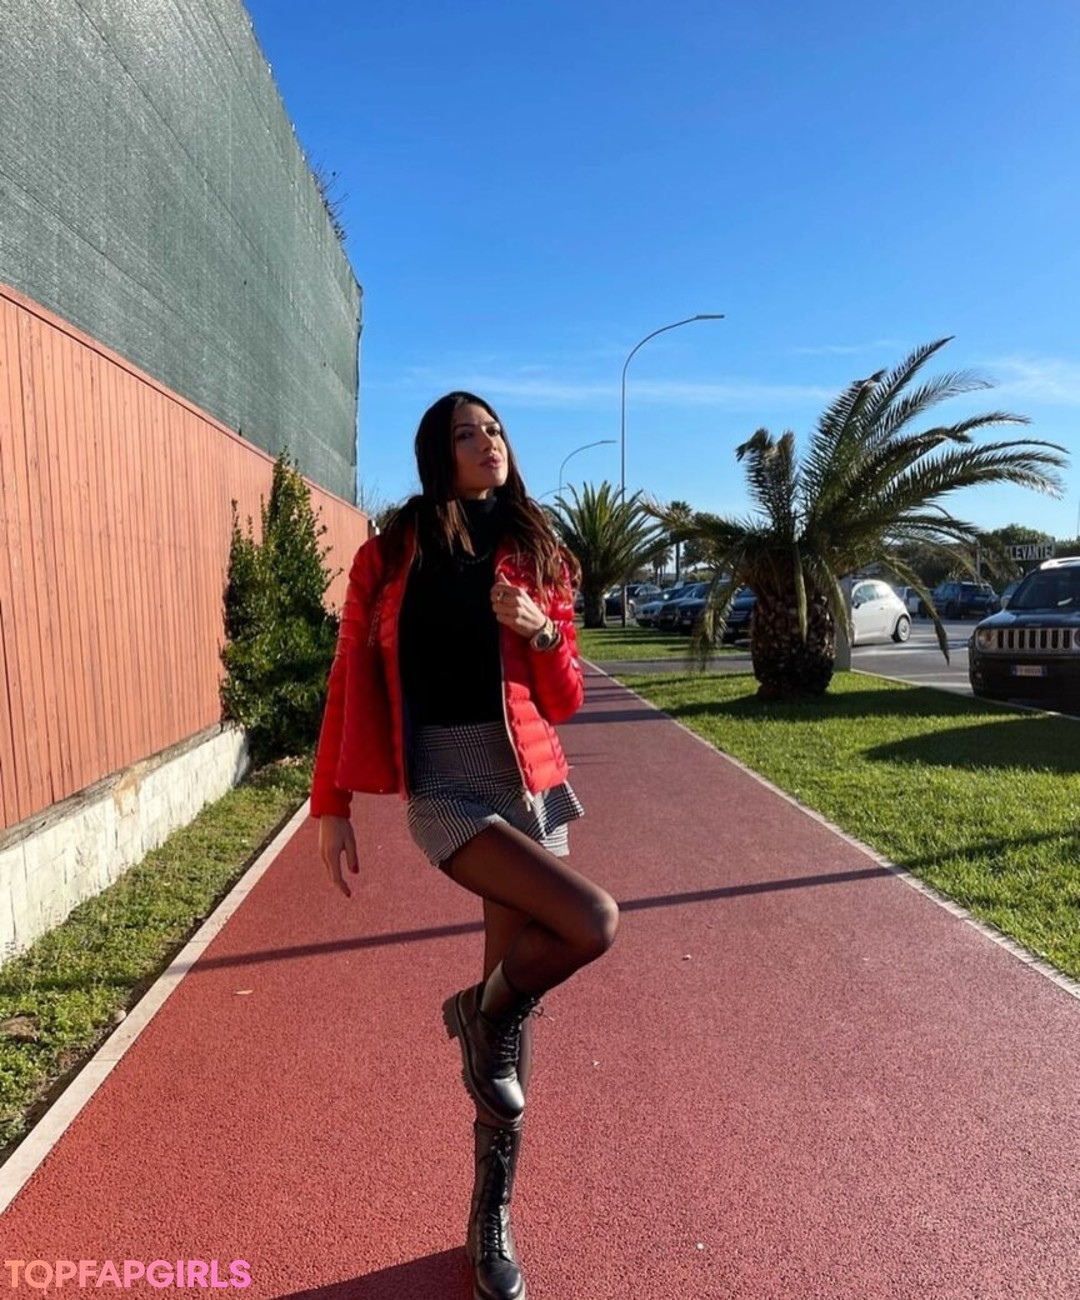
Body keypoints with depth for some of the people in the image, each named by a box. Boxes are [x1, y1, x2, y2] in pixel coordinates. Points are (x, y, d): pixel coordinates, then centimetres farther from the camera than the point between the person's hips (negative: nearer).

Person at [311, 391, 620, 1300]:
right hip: (446, 792, -4)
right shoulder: (391, 554, 0)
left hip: (530, 786, 4)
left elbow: (564, 703, 6)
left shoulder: (537, 558, 6)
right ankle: (482, 1013, 10)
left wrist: (542, 633, -13)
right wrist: (331, 806, -1)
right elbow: (351, 684, 0)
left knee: (514, 1004, 9)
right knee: (595, 922, -24)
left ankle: (493, 1216, 30)